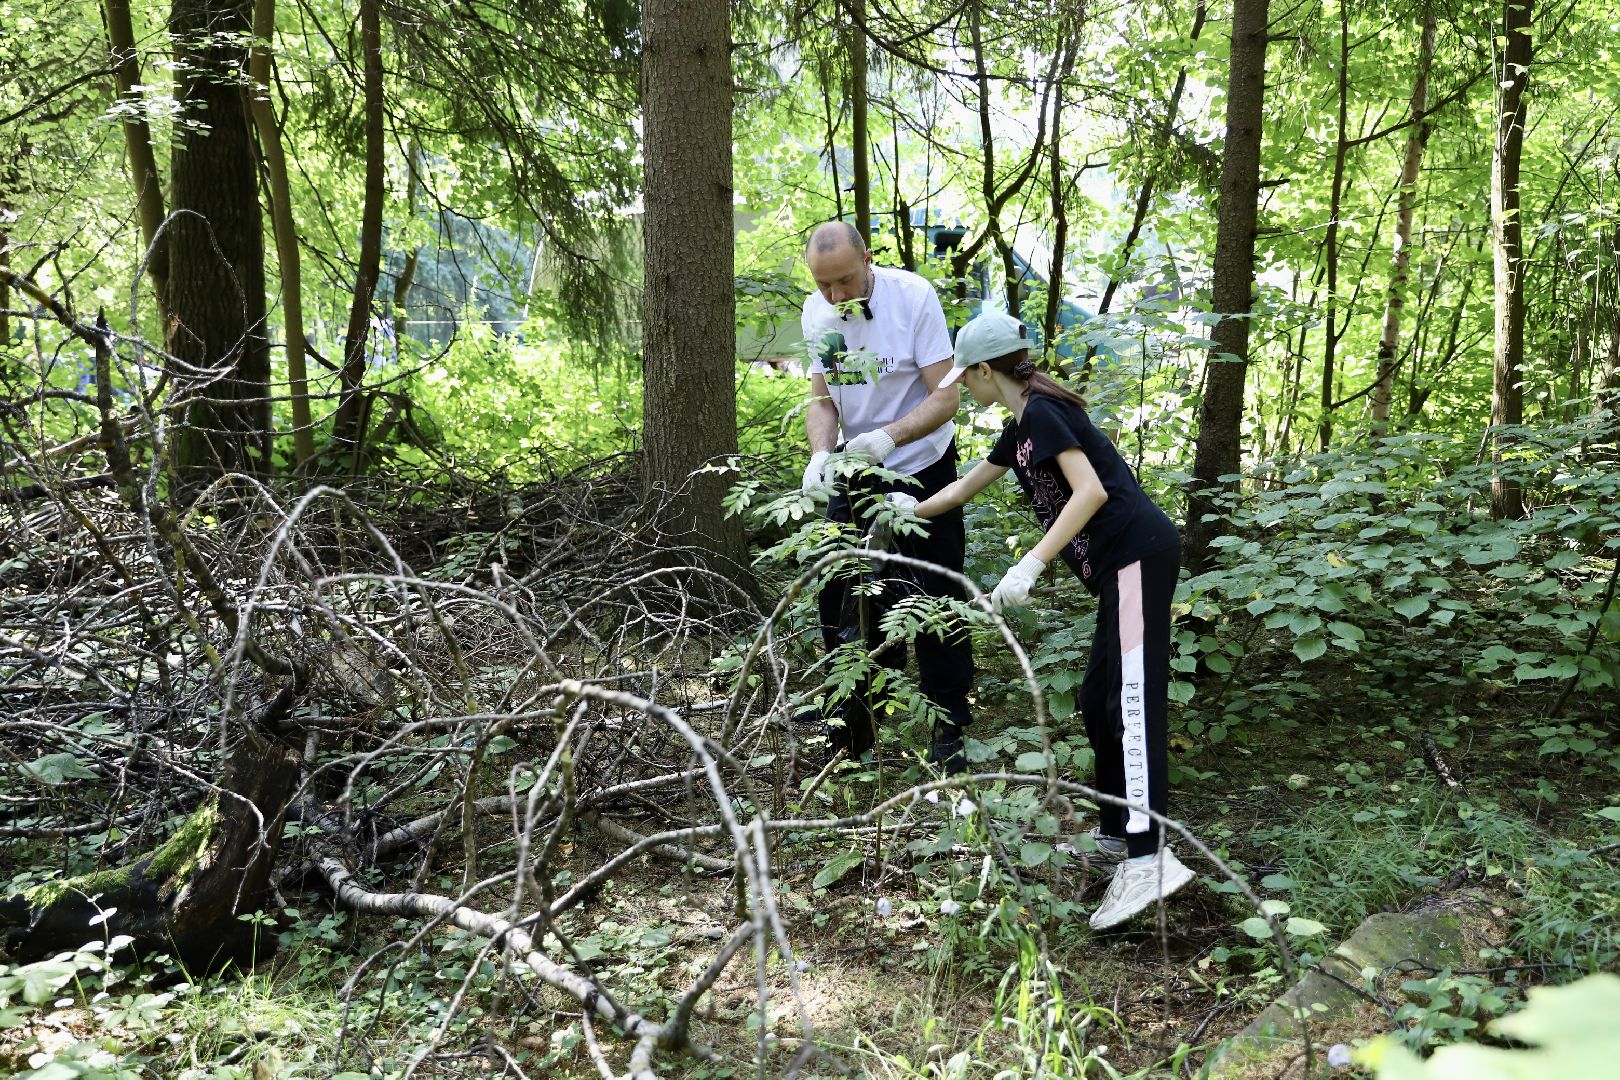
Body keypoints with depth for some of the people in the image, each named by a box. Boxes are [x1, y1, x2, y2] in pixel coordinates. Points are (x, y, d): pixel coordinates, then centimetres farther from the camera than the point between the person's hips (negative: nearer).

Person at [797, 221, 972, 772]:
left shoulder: (913, 297, -18)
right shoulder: (816, 312, -4)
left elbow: (944, 397, -19)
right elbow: (822, 399, 1)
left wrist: (889, 436, -36)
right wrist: (820, 455, -19)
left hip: (921, 469, -4)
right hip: (854, 475, 5)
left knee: (936, 597, 1)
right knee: (839, 593, 6)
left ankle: (949, 728, 14)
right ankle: (855, 717, 23)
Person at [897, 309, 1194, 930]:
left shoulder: (1042, 413, -9)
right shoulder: (1020, 429, 20)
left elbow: (1091, 490, -21)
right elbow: (964, 488, 35)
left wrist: (1029, 566, -25)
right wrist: (912, 510, 48)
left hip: (1137, 555, -10)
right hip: (1122, 566, 10)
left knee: (1132, 702, -16)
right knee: (1100, 701, 13)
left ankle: (1149, 859, -21)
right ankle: (1116, 836, 21)